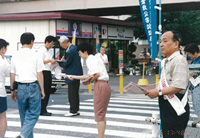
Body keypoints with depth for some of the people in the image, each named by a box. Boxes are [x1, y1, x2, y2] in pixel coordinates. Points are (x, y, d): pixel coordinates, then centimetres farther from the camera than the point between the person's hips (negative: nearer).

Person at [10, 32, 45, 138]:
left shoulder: (15, 56, 4)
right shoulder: (35, 55, -6)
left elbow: (12, 75, 7)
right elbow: (39, 74, -6)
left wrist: (12, 90, 17)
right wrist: (42, 90, 2)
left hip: (21, 87, 4)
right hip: (33, 86, -4)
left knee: (24, 114, 15)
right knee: (33, 114, 2)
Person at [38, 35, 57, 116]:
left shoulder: (49, 52, 20)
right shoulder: (41, 50, -7)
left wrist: (54, 62, 6)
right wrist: (50, 61, -18)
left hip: (48, 72, 9)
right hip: (43, 72, -9)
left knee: (48, 92, 10)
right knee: (44, 91, -7)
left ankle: (43, 109, 16)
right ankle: (42, 110, -3)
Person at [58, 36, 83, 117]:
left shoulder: (70, 51, -20)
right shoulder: (75, 48, 10)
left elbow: (66, 64, -15)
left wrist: (59, 63, 1)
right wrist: (65, 60, 12)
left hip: (72, 75, -10)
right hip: (77, 73, 10)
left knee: (72, 94, -3)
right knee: (75, 93, 15)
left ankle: (73, 111, 1)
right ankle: (76, 110, 23)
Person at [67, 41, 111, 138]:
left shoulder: (90, 60, -9)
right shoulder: (93, 59, 20)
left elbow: (97, 74, -21)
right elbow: (89, 75, 24)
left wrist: (90, 82, -6)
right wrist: (75, 77, 27)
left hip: (100, 85, -10)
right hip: (105, 85, 10)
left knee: (99, 113, -4)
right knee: (102, 114, 15)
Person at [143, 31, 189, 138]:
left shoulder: (179, 60, -15)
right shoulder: (167, 61, 16)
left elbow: (178, 86, -25)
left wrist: (159, 92, -17)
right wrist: (152, 90, 10)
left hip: (175, 109, -10)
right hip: (166, 107, 10)